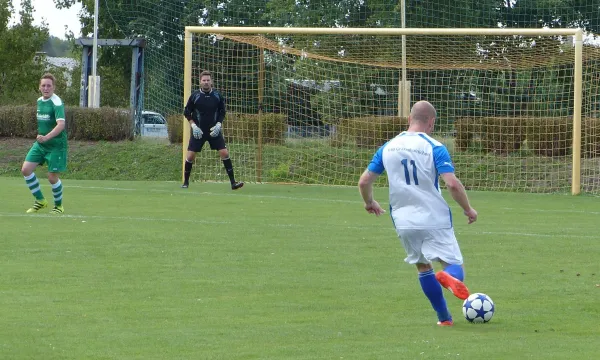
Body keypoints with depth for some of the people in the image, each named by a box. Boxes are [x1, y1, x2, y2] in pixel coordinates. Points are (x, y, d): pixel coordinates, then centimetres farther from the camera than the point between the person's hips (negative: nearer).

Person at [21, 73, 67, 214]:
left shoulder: (57, 103, -18)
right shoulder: (39, 101, 7)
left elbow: (61, 124, -31)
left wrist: (46, 137, -43)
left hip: (56, 145, -7)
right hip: (40, 144, 7)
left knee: (52, 177, -5)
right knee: (26, 169, -4)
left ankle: (59, 206, 19)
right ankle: (40, 201, 11)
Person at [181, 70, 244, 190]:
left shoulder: (217, 96, 0)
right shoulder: (195, 96, -4)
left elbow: (222, 112, 9)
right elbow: (187, 112, 3)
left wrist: (218, 124, -7)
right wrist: (194, 126, -9)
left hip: (214, 130, 1)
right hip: (198, 131, -1)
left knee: (224, 153, -10)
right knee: (190, 155, -5)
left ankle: (233, 182, -6)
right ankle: (186, 182, 14)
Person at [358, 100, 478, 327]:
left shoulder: (388, 147, 6)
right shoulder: (434, 148, -8)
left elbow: (364, 181, 8)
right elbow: (452, 184, -17)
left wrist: (369, 203, 28)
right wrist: (468, 210, -2)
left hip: (404, 221, 4)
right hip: (434, 219, -4)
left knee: (423, 267, 21)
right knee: (454, 264, -1)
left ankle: (444, 317, 20)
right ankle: (449, 276, -38)